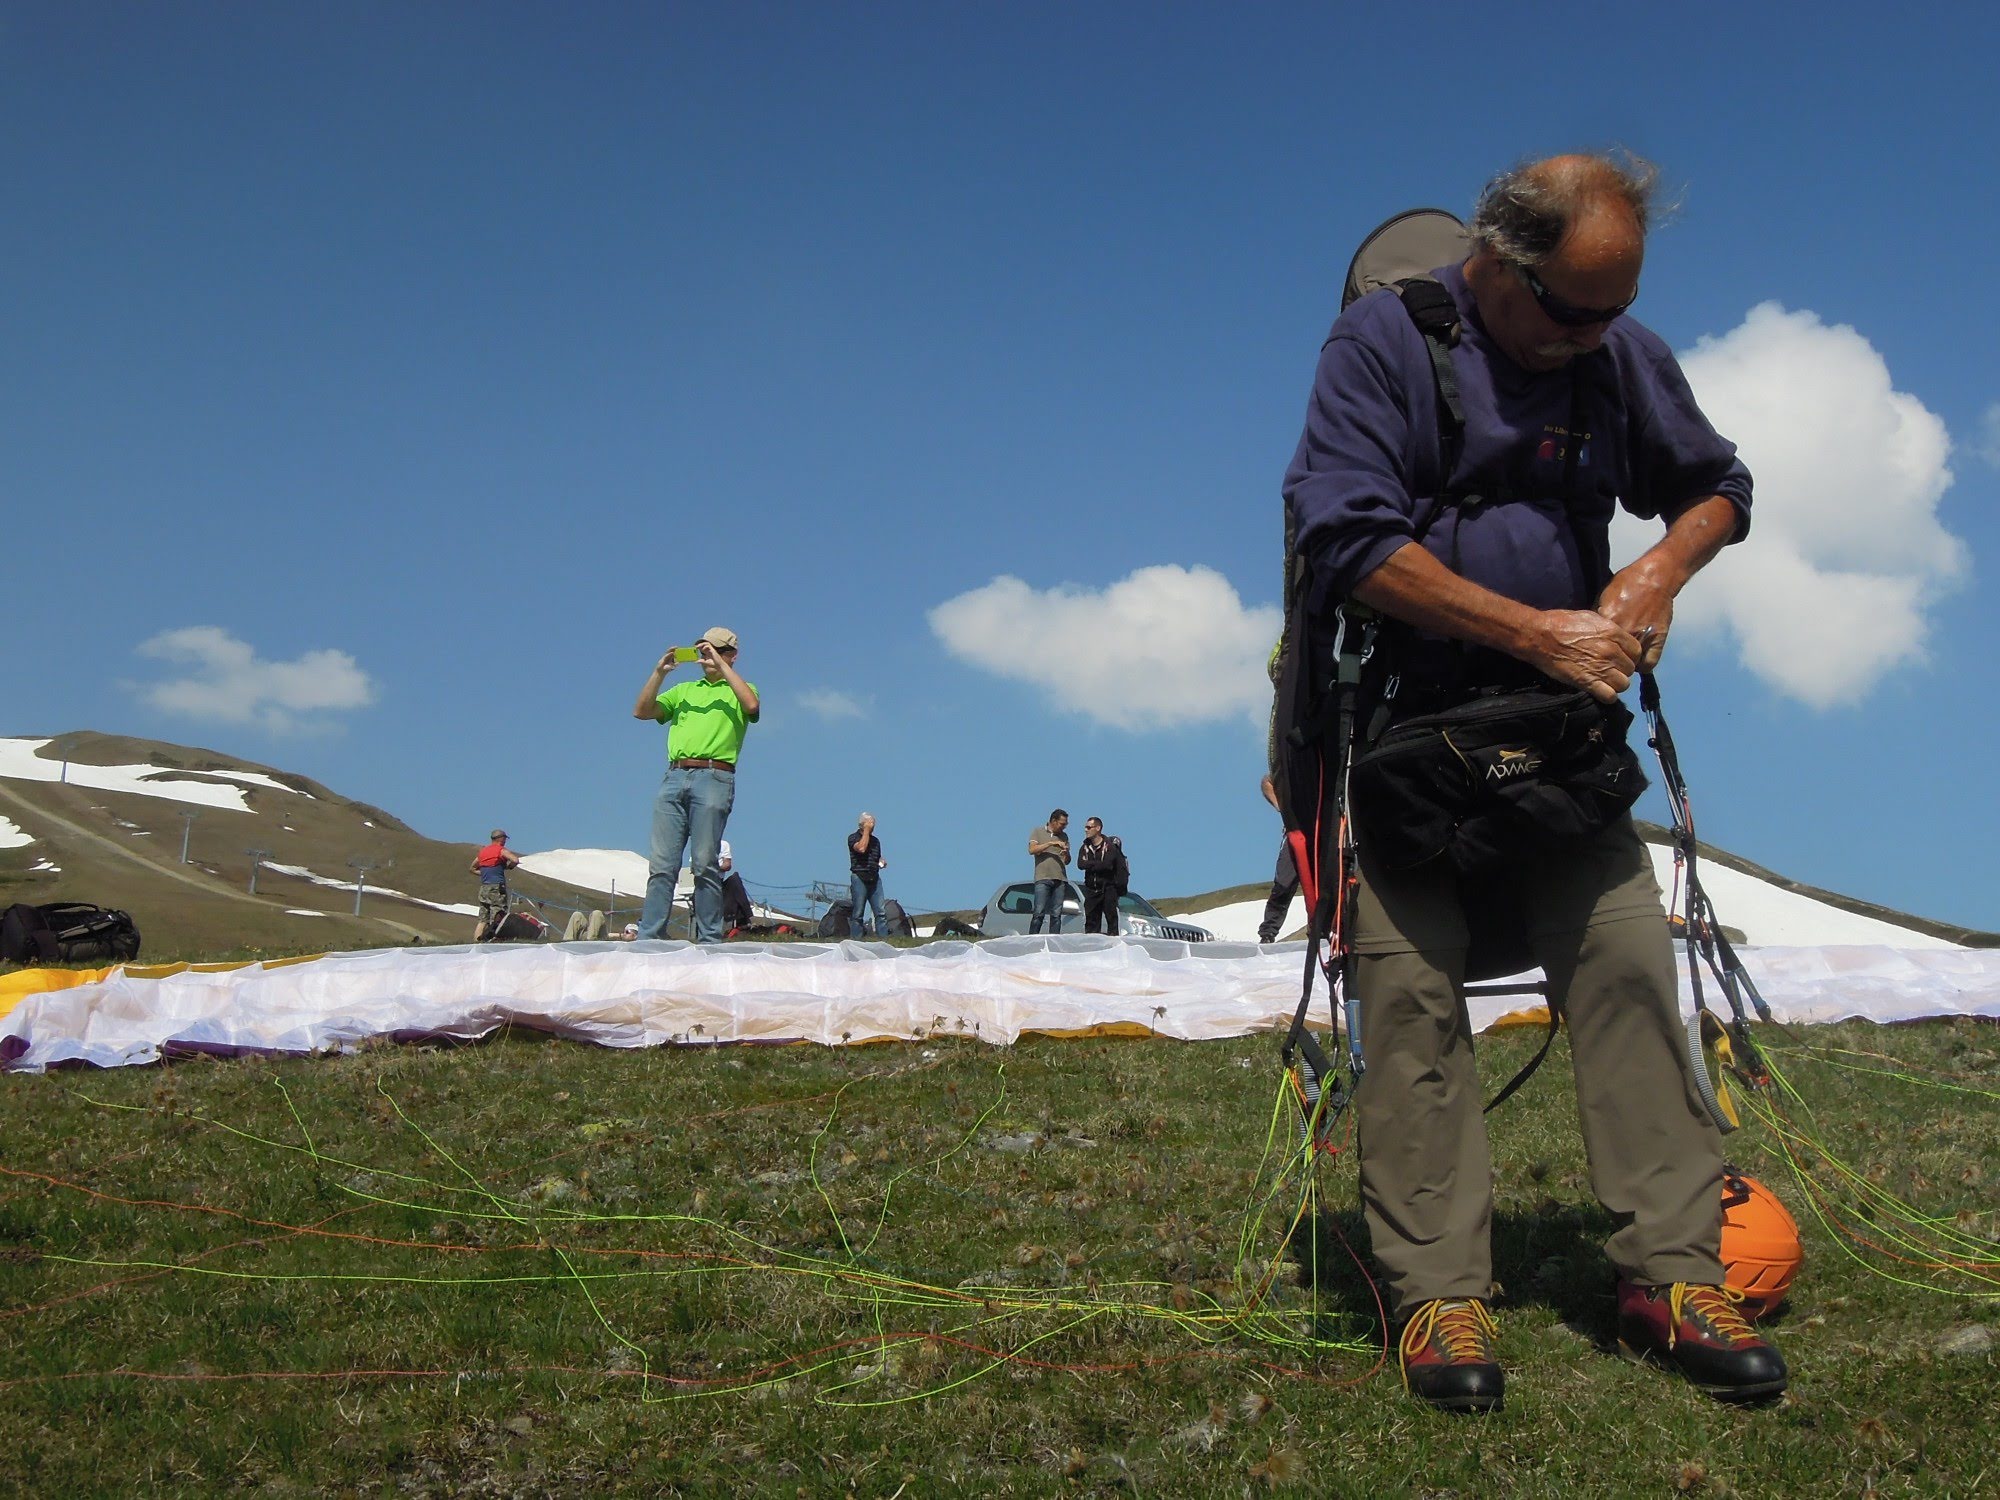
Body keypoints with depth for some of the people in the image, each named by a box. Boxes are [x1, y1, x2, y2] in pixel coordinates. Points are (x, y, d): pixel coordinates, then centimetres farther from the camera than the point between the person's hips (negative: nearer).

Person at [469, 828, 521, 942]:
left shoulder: (482, 852, 18)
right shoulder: (501, 850, -3)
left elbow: (473, 868, 29)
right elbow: (515, 860, -18)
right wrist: (507, 866, 1)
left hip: (483, 888, 7)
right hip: (497, 887, -7)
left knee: (482, 919, 6)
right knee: (498, 914, -8)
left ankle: (476, 941, 0)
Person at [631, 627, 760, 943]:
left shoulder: (739, 690, 17)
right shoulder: (683, 691, 28)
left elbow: (751, 705, -8)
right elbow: (641, 711, 17)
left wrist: (720, 665, -5)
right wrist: (660, 672, 6)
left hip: (714, 778, -4)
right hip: (674, 777, 4)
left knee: (705, 864, -8)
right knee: (661, 865, -3)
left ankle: (709, 940, -6)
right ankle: (648, 938, -6)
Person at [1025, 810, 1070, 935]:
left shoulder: (1063, 837, 19)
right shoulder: (1038, 832, 8)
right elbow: (1032, 849, -8)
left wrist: (1066, 854, -3)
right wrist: (1051, 843, -13)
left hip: (1060, 879, 4)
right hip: (1042, 878, -4)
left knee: (1056, 914, 0)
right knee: (1039, 913, -11)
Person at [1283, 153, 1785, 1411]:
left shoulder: (1623, 359, 8)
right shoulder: (1385, 340, -6)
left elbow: (1719, 487, 22)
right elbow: (1351, 541, -16)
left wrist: (1660, 572, -2)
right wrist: (1537, 631, -15)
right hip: (1399, 726, -3)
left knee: (1629, 958, -7)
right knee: (1411, 987, -9)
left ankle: (1671, 1272, 0)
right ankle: (1442, 1290, -4)